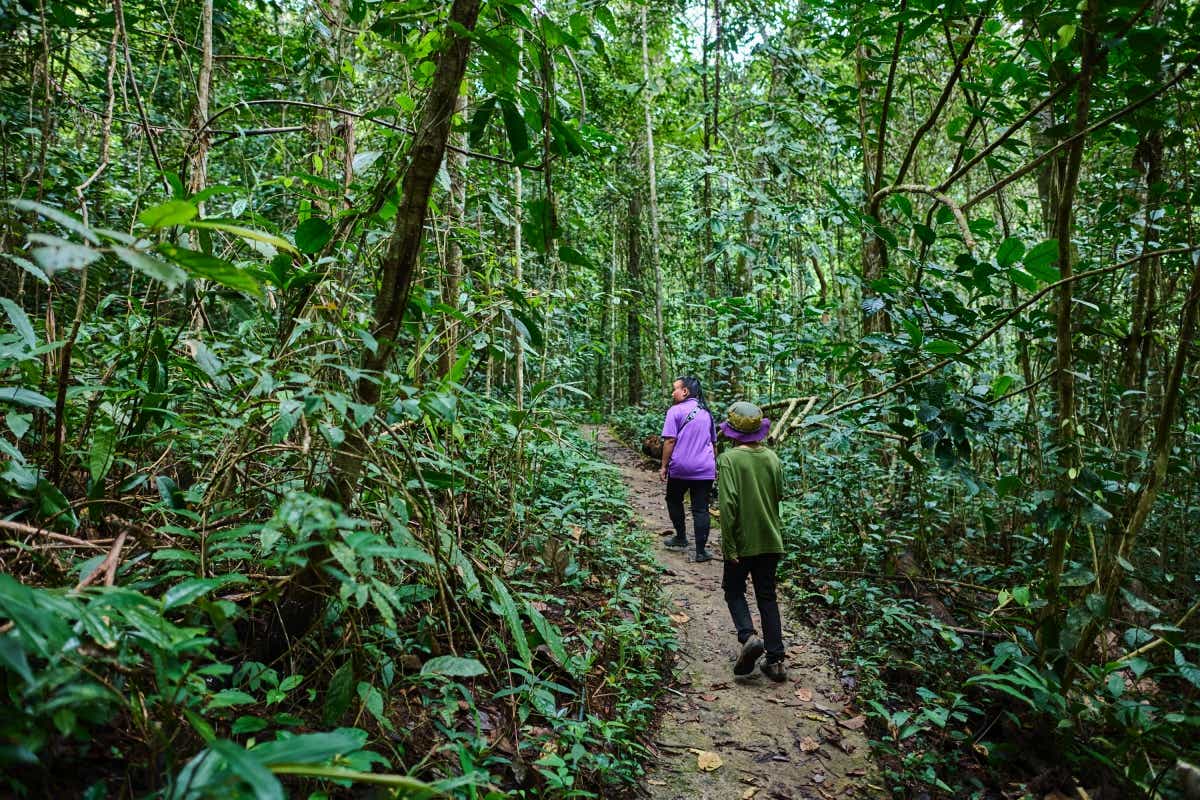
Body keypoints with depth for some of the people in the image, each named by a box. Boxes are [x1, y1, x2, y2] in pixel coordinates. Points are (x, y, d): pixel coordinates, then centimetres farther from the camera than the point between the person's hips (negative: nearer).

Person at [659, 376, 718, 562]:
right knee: (701, 509, 4)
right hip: (705, 469, 4)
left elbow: (669, 441, -12)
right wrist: (714, 466, 27)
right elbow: (713, 442, 18)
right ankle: (701, 551, 2)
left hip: (680, 468, -4)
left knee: (674, 501, 20)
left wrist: (664, 466, -4)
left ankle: (681, 538, 25)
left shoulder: (676, 411, -7)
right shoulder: (707, 412, 12)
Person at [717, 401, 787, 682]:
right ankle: (775, 659, 13)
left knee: (734, 591, 15)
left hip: (742, 542, -5)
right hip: (770, 541, 5)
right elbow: (779, 496, 10)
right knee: (767, 596, 13)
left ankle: (748, 636, -7)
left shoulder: (729, 459, -16)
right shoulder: (772, 458, 1)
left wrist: (729, 545, -17)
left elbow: (728, 504, -21)